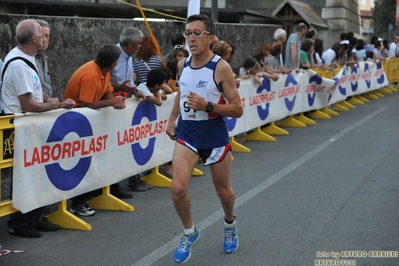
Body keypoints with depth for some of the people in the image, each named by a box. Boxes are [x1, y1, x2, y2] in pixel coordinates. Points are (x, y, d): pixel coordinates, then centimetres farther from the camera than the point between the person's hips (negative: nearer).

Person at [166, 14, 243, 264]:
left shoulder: (221, 67, -16)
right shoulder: (183, 64, -1)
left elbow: (237, 109, -15)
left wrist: (207, 106, -26)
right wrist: (173, 118, 14)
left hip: (215, 136, -3)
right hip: (187, 133, 3)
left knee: (223, 190, 14)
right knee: (178, 188, -14)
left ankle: (230, 224, 47)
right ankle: (190, 233, 13)